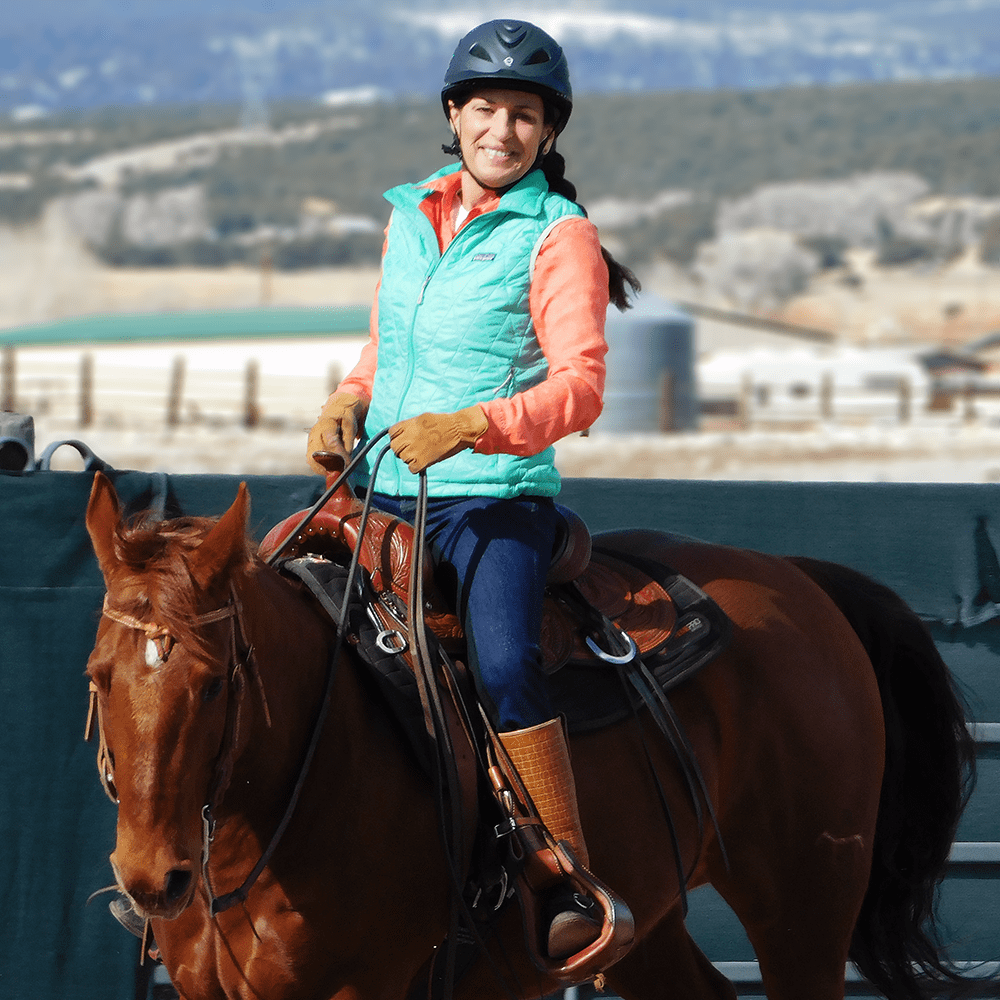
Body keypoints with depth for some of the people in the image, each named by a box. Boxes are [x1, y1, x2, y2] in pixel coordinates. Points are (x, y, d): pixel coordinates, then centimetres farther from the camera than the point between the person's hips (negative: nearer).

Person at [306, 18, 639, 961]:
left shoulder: (561, 238, -4)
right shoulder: (411, 215, 14)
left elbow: (580, 386, -14)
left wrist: (466, 428, -28)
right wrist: (345, 405, 3)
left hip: (496, 501, -6)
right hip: (385, 494, 7)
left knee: (504, 667, -30)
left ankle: (575, 893, -27)